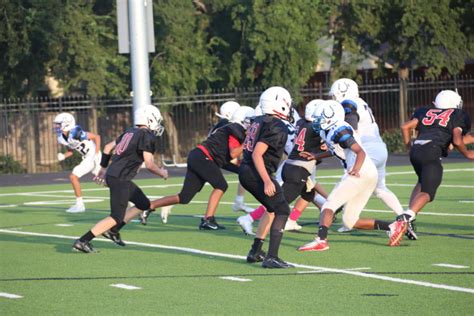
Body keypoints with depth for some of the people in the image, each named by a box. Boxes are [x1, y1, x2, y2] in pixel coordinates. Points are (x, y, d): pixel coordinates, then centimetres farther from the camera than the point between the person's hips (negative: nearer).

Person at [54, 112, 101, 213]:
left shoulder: (76, 133, -26)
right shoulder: (62, 138, 0)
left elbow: (96, 137, -21)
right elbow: (71, 151, 15)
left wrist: (96, 154, -23)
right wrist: (63, 156, -5)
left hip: (93, 156, -9)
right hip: (87, 158, 9)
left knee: (73, 176, -12)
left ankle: (79, 204, -4)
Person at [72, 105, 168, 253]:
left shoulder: (130, 132, 15)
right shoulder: (146, 137, -11)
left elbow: (108, 147, 22)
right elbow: (149, 164, -17)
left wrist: (103, 168, 32)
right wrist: (162, 173, 2)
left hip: (112, 174, 9)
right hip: (120, 179, -9)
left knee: (144, 204, 18)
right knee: (116, 217, -7)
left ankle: (113, 230, 18)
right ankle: (83, 241, -11)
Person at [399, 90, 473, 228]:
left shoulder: (426, 112, 26)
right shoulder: (457, 116, 13)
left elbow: (405, 126, 15)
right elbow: (457, 141, 0)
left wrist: (409, 146, 26)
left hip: (415, 151, 6)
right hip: (432, 152, -6)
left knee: (423, 182, 28)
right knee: (427, 193, -6)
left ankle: (409, 216, 11)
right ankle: (407, 216, -31)